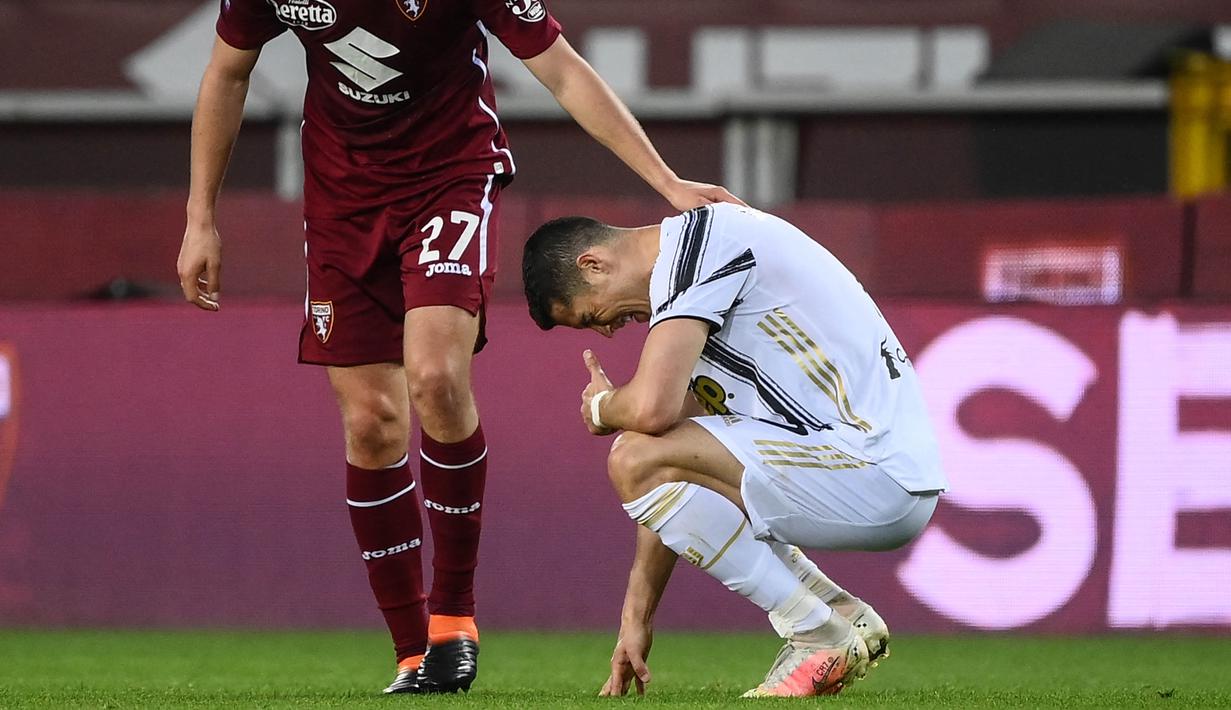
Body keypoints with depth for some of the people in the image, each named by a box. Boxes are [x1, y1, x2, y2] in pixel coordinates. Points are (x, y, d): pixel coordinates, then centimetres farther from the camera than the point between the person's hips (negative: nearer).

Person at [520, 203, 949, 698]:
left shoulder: (697, 239, -11)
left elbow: (653, 409, -23)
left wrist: (601, 408, 3)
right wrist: (637, 615, 19)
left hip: (881, 478, -10)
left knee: (638, 460, -17)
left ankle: (819, 637, -8)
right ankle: (846, 615, 15)